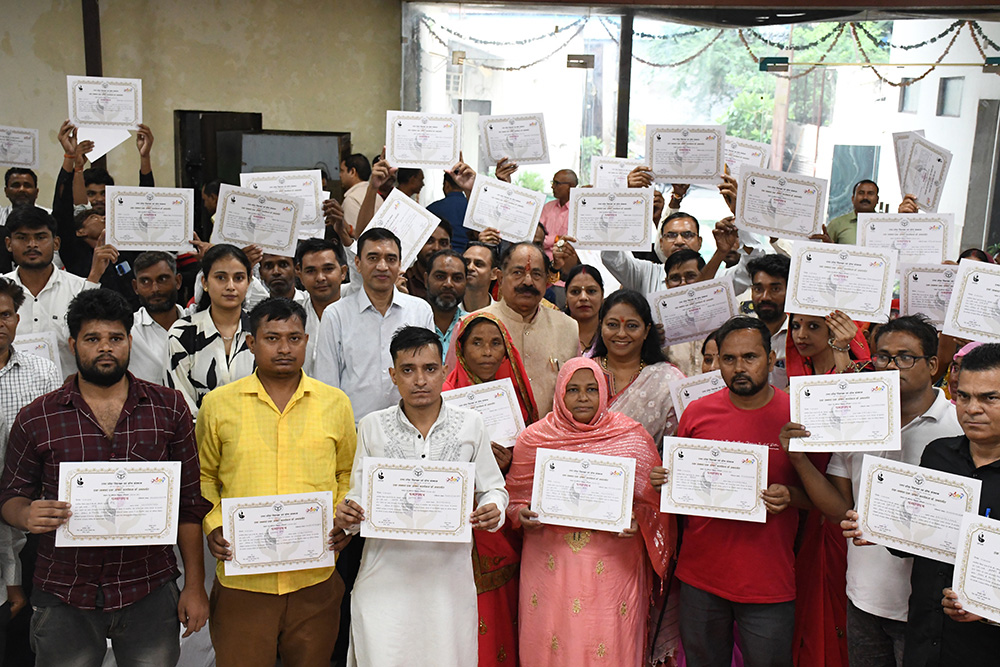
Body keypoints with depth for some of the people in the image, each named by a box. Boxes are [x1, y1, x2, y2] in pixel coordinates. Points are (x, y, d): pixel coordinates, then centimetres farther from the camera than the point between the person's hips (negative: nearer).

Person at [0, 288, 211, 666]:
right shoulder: (36, 420, 0)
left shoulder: (169, 408, 1)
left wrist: (194, 585, 0)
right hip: (64, 597, 0)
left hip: (150, 592, 0)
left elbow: (190, 501, 3)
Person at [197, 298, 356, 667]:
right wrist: (212, 525, -4)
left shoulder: (335, 403, 4)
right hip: (241, 576, -1)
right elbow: (204, 475, 11)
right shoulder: (219, 404, 2)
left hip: (315, 577, 1)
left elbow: (348, 475, 13)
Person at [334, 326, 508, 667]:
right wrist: (346, 516, -13)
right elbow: (359, 496, 8)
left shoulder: (471, 425, 3)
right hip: (386, 570, 0)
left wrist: (493, 511, -11)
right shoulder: (372, 427, 3)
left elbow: (493, 488, 10)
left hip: (449, 570, 1)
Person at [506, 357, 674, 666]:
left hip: (612, 567, 0)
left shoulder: (632, 437, 2)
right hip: (551, 563, 1)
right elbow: (514, 498, 12)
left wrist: (637, 521, -10)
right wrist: (524, 516, -7)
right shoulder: (533, 438, 4)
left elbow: (654, 499, 8)